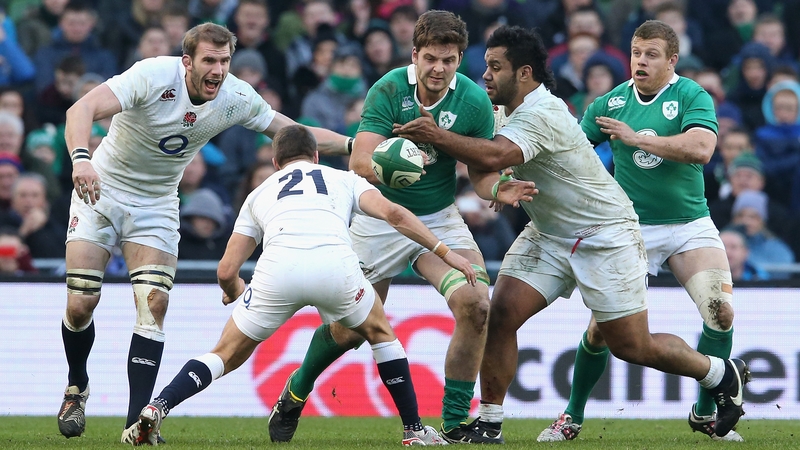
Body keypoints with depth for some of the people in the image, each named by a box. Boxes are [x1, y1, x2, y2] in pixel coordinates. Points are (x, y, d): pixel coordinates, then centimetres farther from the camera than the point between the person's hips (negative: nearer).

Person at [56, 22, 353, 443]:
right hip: (101, 189, -3)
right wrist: (81, 158, -57)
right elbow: (82, 110, -38)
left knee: (154, 303, -13)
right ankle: (77, 387, 22)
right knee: (80, 304, -8)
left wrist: (356, 144, -9)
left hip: (156, 204, 3)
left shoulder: (237, 98, -12)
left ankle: (137, 423, -11)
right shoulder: (153, 76, -27)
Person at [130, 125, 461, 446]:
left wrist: (234, 292, 51)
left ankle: (156, 409, -3)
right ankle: (414, 430, 26)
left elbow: (226, 271, 28)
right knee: (380, 333, 29)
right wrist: (445, 252, 16)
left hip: (277, 268, 0)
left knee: (227, 356, 17)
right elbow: (393, 213, 13)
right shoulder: (343, 179, 33)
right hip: (335, 263, 0)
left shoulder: (259, 194, 34)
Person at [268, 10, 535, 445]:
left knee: (474, 305, -20)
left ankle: (455, 422, -7)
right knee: (349, 329, 4)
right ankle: (296, 392, 36)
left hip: (439, 217, 2)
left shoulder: (474, 102, -13)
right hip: (380, 217, -2)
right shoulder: (388, 90, -20)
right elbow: (360, 161, -28)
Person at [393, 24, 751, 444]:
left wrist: (438, 136, -37)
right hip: (549, 234, 8)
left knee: (631, 346, -3)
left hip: (605, 234, -8)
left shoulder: (541, 114, -25)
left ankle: (723, 374, 20)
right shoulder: (514, 111, 5)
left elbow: (494, 156, -42)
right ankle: (489, 422, -3)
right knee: (500, 314, -9)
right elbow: (486, 176, 12)